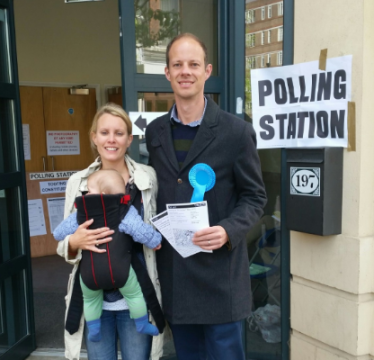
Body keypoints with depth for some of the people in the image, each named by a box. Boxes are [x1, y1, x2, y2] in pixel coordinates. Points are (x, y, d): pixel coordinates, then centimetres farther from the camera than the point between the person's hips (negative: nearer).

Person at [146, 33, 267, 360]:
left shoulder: (236, 131, -7)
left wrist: (228, 230, -21)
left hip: (218, 271, -4)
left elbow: (254, 196, -4)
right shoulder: (155, 131, 7)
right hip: (172, 270, 4)